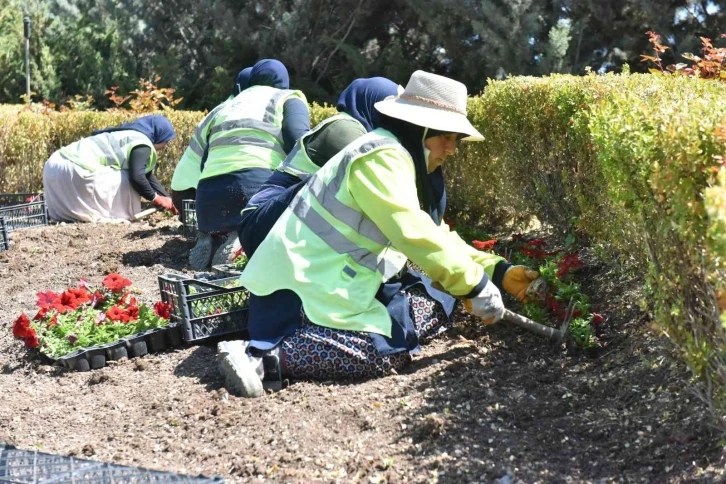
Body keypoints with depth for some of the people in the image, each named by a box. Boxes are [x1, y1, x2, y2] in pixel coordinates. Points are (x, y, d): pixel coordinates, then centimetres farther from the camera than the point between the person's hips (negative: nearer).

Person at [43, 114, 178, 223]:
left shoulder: (131, 136, 27)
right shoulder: (141, 144, -5)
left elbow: (147, 175, 33)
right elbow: (137, 177, -19)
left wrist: (167, 199, 30)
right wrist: (155, 198, -2)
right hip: (77, 169, -10)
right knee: (125, 182, -5)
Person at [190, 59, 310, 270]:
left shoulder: (227, 106, 34)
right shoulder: (288, 99, 19)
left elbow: (204, 162, 27)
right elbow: (299, 143, 0)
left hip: (207, 193, 6)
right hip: (256, 183, -6)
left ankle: (212, 237, -2)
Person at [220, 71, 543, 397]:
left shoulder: (408, 163, 15)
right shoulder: (382, 157, -17)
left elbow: (437, 236, 14)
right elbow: (415, 235, -25)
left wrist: (498, 272, 5)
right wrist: (476, 287, -20)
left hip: (341, 277, 10)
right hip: (305, 283, -10)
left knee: (438, 304, 4)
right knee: (389, 351, -19)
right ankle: (264, 355, -21)